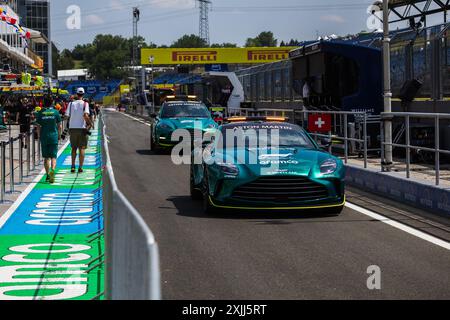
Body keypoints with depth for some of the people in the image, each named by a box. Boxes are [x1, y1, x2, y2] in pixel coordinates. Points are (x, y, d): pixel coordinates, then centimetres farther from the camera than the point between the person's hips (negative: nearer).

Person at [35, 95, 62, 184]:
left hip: (44, 136, 1)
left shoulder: (40, 113, -1)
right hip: (54, 136, -1)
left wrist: (39, 136, 11)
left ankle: (48, 174, 12)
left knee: (46, 157, 11)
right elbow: (59, 126, 1)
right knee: (53, 156, 0)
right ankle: (52, 170, -26)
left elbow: (38, 126, 0)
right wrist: (59, 135, 14)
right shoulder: (55, 112, -2)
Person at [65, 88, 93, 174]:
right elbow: (85, 115, -19)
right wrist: (90, 124, -7)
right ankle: (80, 167, -1)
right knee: (82, 148, 4)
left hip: (72, 128, 3)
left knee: (74, 148, 14)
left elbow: (67, 115, -1)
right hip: (82, 128, -2)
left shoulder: (71, 104, 3)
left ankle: (73, 166, 8)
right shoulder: (85, 104, -6)